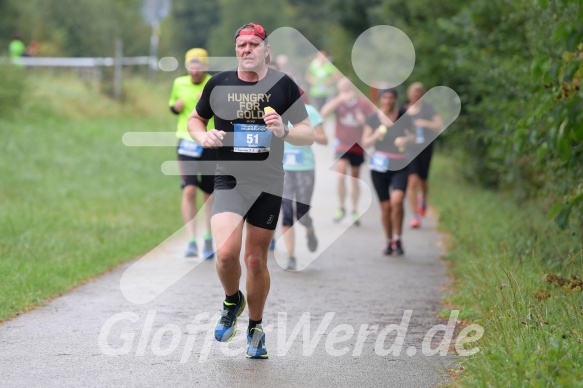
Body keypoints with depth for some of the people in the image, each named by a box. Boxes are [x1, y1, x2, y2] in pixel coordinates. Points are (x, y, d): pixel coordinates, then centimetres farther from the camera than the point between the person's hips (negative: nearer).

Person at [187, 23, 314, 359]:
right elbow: (195, 119, 18)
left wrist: (284, 132, -16)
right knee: (226, 253, -20)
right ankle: (233, 301, 13)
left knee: (256, 261, 6)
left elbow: (309, 134, 4)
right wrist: (203, 136, -4)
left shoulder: (284, 85, 1)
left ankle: (255, 328, 27)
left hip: (268, 183, 0)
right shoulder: (219, 84, 3)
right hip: (229, 180, 0)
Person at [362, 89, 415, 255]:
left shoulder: (403, 116, -2)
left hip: (399, 166, -1)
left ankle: (397, 240, -6)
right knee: (385, 207, 5)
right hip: (379, 166, 1)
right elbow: (365, 143, 1)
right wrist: (375, 136, -20)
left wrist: (406, 140, -14)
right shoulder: (373, 119, -1)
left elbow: (413, 136, 9)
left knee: (397, 201, -22)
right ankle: (389, 242, 23)